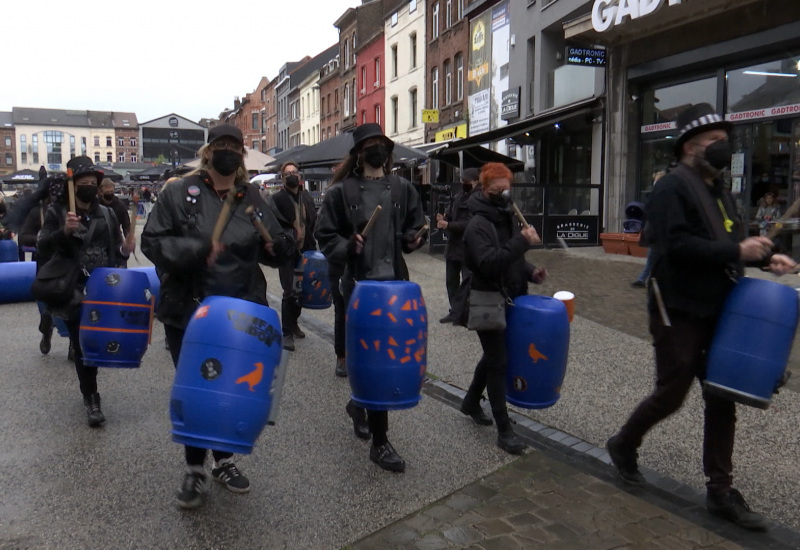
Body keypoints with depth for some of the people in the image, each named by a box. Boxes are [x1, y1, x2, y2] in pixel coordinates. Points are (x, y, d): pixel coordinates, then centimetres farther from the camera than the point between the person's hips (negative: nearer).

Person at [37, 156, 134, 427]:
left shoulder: (107, 214, 7)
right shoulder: (57, 212, -2)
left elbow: (115, 252, 14)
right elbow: (42, 247, -12)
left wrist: (124, 249, -8)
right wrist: (64, 231, -28)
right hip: (73, 292, -3)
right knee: (81, 346, 2)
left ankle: (89, 395, 36)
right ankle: (91, 399, 15)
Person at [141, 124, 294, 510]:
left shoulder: (252, 199, 6)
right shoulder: (180, 193, -3)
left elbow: (276, 250, 10)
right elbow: (152, 241, -8)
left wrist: (280, 247, -14)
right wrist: (196, 250, -23)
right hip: (188, 312, -2)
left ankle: (224, 460, 34)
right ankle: (194, 468, 26)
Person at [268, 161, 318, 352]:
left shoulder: (307, 197, 11)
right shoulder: (277, 199, -6)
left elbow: (313, 221, 16)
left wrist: (312, 246, 9)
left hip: (305, 251, 6)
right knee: (290, 293, -6)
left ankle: (293, 323, 33)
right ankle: (287, 333, 3)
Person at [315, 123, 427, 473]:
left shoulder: (402, 189, 10)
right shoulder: (342, 191, 0)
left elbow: (415, 227, 18)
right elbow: (325, 236, 1)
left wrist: (412, 239, -3)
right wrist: (347, 247, -17)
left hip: (395, 282, 4)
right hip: (360, 283, -4)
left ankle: (359, 405, 43)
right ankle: (379, 443, 7)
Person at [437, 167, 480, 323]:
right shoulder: (458, 196, 12)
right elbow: (450, 214, 18)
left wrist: (448, 225, -22)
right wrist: (443, 219, -4)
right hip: (452, 246, 9)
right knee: (451, 281, 15)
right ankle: (455, 311, 26)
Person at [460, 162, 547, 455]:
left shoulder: (508, 218, 12)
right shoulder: (478, 225, -16)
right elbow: (488, 263, -29)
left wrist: (531, 272, 3)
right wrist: (522, 241, -30)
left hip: (508, 299, 8)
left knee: (492, 356, 20)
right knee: (498, 362, -4)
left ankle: (471, 402, 40)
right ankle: (504, 430, 4)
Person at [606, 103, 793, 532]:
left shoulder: (718, 190, 16)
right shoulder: (673, 188, -12)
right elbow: (677, 245, -24)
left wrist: (763, 256, 6)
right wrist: (736, 251, -24)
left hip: (716, 312, 9)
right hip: (679, 313, -8)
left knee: (722, 401, 10)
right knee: (671, 393, 1)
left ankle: (720, 492, 21)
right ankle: (623, 445, 27)